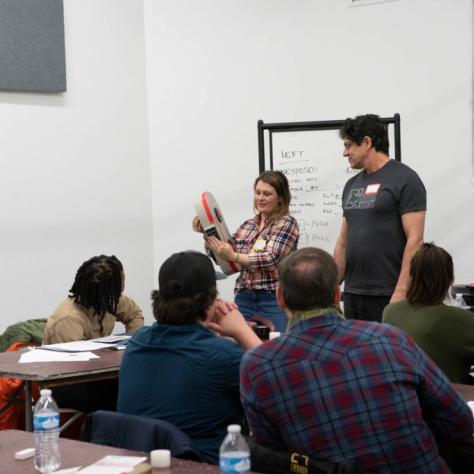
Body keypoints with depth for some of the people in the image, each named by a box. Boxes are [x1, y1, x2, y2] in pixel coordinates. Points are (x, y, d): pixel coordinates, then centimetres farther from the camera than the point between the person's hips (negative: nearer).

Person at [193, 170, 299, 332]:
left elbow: (270, 259, -16)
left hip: (274, 300, -5)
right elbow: (224, 257, 13)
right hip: (244, 299, 5)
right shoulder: (247, 226, 14)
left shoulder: (287, 223, -3)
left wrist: (233, 256, -27)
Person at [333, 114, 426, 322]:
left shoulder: (404, 179, -7)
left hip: (388, 296, -7)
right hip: (352, 294, 7)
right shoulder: (352, 185, 16)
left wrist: (401, 293, -19)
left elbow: (414, 239, -13)